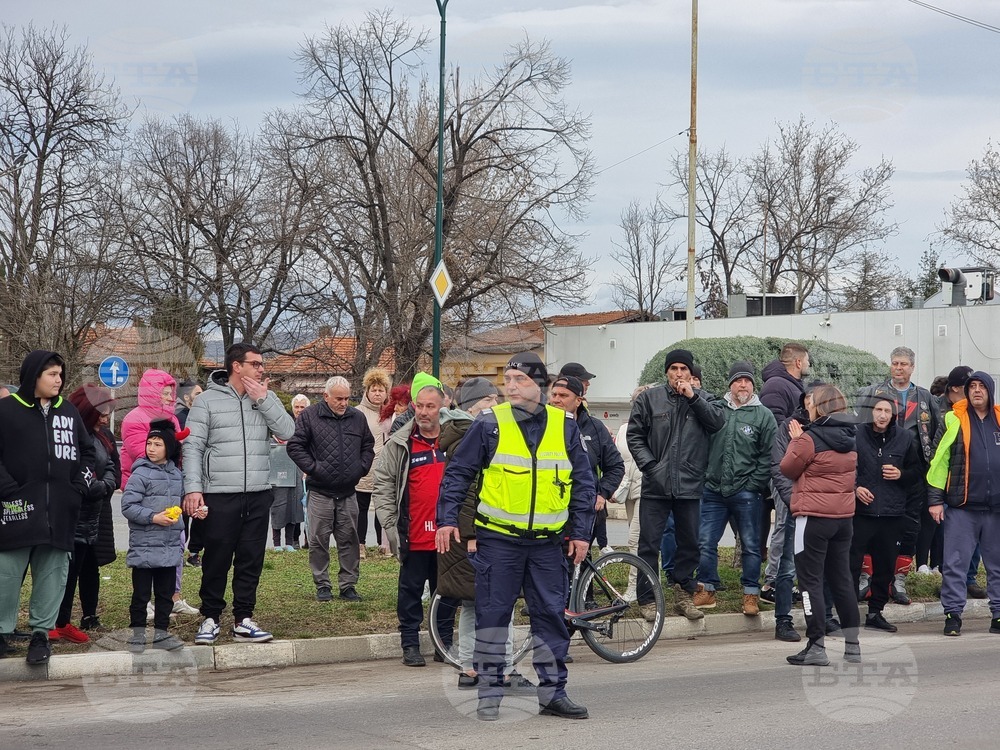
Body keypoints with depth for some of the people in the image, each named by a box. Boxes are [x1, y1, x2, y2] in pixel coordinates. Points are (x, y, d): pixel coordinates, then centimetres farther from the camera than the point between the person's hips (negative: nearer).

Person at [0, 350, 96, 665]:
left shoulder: (68, 411, 15)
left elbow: (87, 452, 21)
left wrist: (81, 486, 8)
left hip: (60, 509, 4)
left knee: (52, 573, 2)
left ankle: (41, 632, 9)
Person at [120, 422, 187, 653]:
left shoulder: (176, 475, 10)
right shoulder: (140, 474, -10)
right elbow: (128, 506, -13)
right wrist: (153, 517, -20)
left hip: (170, 547, 6)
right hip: (144, 547, -6)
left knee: (166, 593, 11)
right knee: (141, 594, 2)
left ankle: (161, 632, 18)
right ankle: (137, 633, 11)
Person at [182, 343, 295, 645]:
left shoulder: (266, 398, 10)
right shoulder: (208, 400, -1)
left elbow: (287, 432, -3)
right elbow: (192, 447, -5)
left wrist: (263, 400, -9)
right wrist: (193, 488, -14)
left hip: (259, 495, 4)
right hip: (220, 495, -4)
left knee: (251, 560, 7)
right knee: (216, 560, 2)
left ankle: (243, 620, 16)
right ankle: (210, 619, 13)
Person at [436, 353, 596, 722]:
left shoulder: (564, 426, 4)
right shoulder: (489, 424, -4)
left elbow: (583, 483, 9)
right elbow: (458, 473, 0)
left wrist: (581, 533, 5)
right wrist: (447, 519, -8)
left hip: (548, 541, 2)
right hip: (498, 539, -2)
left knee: (552, 615, 6)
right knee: (492, 614, 1)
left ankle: (553, 692, 15)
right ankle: (489, 694, 11)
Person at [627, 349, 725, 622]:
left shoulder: (701, 399, 8)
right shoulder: (649, 399, 3)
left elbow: (718, 422, -8)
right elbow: (634, 435, 4)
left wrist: (693, 397, -13)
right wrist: (649, 465, -6)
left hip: (689, 486, 2)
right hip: (656, 486, -2)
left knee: (689, 544, 9)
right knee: (649, 545, 0)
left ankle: (683, 595, 21)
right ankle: (647, 599, 7)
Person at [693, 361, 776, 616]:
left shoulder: (763, 415, 0)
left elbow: (768, 456, -3)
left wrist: (754, 485, -8)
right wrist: (703, 476, 1)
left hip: (746, 492, -2)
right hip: (714, 490, 2)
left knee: (750, 545, 5)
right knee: (705, 542, 4)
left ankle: (751, 594, 13)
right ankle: (707, 590, 16)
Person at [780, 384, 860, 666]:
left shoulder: (810, 438, -15)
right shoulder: (850, 439, 8)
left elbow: (788, 468, -5)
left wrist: (795, 440, 9)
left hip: (814, 517, -7)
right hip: (844, 516, 7)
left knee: (810, 581, -1)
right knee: (842, 579, 14)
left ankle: (816, 647, -5)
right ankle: (852, 645, 17)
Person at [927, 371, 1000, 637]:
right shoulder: (954, 420, 0)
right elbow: (940, 459, -1)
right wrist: (935, 499, -5)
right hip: (962, 507, -3)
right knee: (955, 564, -1)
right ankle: (953, 614, 6)